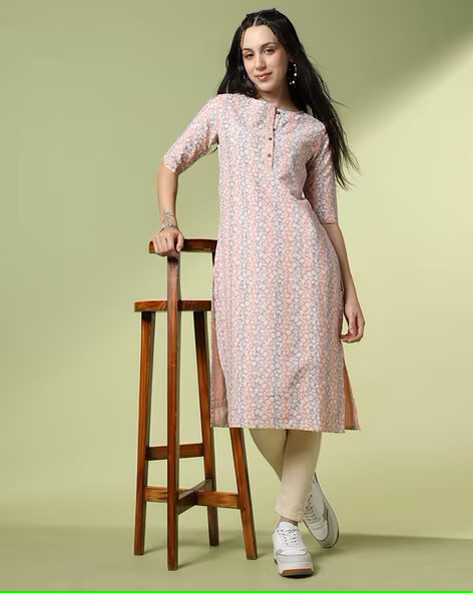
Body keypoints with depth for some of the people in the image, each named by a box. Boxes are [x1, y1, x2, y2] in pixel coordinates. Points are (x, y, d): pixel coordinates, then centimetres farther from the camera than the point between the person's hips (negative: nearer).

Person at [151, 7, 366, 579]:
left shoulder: (314, 130, 16)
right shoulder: (224, 109, 16)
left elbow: (328, 214, 14)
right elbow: (170, 162, 22)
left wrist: (349, 290, 8)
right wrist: (168, 222, 5)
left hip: (304, 253, 1)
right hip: (243, 257, 0)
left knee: (307, 378, -5)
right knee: (254, 381, -9)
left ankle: (287, 524, 5)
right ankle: (305, 487, 17)